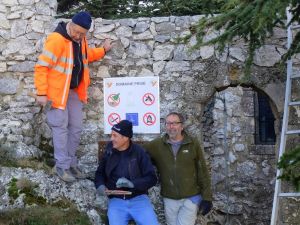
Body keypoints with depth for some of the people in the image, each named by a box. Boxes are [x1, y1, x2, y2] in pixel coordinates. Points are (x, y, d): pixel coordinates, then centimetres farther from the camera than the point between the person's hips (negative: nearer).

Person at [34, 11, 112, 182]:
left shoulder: (81, 40, 3)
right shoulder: (57, 39, -21)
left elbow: (86, 56, 24)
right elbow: (41, 66, -21)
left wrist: (103, 50, 11)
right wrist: (42, 93, -23)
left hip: (75, 91, 8)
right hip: (58, 92, -8)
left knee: (76, 128, 11)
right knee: (61, 128, -2)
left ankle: (71, 163, 22)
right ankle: (62, 166, 7)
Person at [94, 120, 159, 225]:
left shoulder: (139, 152, -3)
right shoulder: (109, 151, 5)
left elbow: (152, 178, -5)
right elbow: (100, 173, 17)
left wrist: (132, 183, -19)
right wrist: (100, 185, -3)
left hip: (138, 199, -2)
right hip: (116, 201, 2)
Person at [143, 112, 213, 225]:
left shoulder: (193, 144, -5)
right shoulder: (157, 145, -2)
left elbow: (203, 172, -2)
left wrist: (206, 197, -3)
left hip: (191, 198, -2)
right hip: (169, 200, 2)